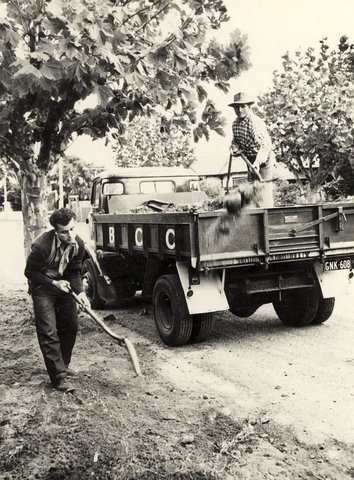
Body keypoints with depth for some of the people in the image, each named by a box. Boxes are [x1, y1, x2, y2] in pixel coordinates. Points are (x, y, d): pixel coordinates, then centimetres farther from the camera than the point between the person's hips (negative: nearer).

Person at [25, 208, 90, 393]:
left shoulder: (78, 244, -14)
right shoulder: (42, 245, -30)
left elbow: (75, 273, -3)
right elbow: (30, 272, -16)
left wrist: (80, 291, -20)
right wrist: (54, 283, -23)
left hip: (63, 284, 5)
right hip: (43, 288, -5)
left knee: (70, 327, 6)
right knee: (48, 332, -10)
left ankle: (61, 366, 26)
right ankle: (59, 377, -6)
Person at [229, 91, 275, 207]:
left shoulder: (255, 122, -24)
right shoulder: (235, 123, 2)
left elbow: (265, 145, -32)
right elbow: (235, 140, 18)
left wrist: (257, 162, -46)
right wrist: (234, 147, -6)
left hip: (263, 160, -8)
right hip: (250, 160, 9)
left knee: (264, 187, -11)